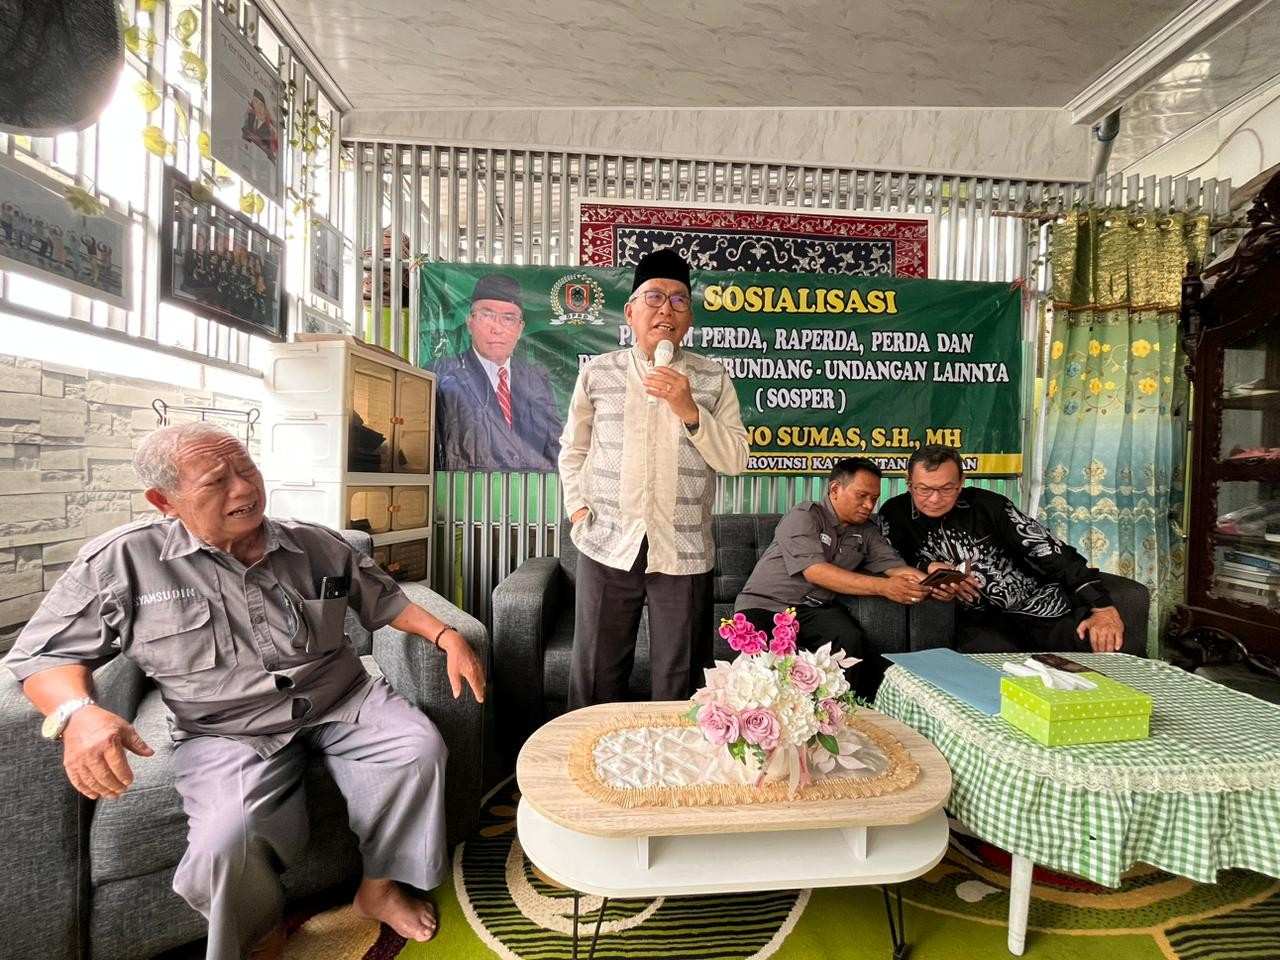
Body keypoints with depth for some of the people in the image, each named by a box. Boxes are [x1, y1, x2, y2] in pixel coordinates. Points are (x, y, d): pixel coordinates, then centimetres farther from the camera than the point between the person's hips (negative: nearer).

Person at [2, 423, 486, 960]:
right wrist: (77, 713, -20)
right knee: (226, 844, -28)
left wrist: (445, 635, -1)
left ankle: (379, 888, 7)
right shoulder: (121, 562, -4)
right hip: (228, 733, -2)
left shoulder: (318, 546, 1)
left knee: (421, 748, -19)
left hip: (342, 703, 2)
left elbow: (384, 599, 12)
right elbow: (44, 653, 3)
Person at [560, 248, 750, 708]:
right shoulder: (597, 372, 5)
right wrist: (577, 508, 4)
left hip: (683, 551, 0)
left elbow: (735, 461, -3)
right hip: (608, 547, 1)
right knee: (595, 676, 12)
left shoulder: (713, 379, 3)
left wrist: (688, 409, -15)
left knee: (677, 679, 12)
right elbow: (572, 449, 15)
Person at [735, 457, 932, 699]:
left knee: (852, 640, -26)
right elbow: (815, 572, -21)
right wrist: (882, 587, -26)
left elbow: (895, 566, 3)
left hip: (816, 607, 5)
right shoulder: (804, 515, -9)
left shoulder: (867, 530, 13)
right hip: (764, 604, -4)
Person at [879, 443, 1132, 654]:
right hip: (978, 621, -2)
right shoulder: (895, 515, 0)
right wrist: (929, 567, -16)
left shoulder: (987, 505, -1)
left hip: (1041, 607, 2)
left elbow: (1048, 550, -3)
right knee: (998, 659, -35)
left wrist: (1103, 608, -10)